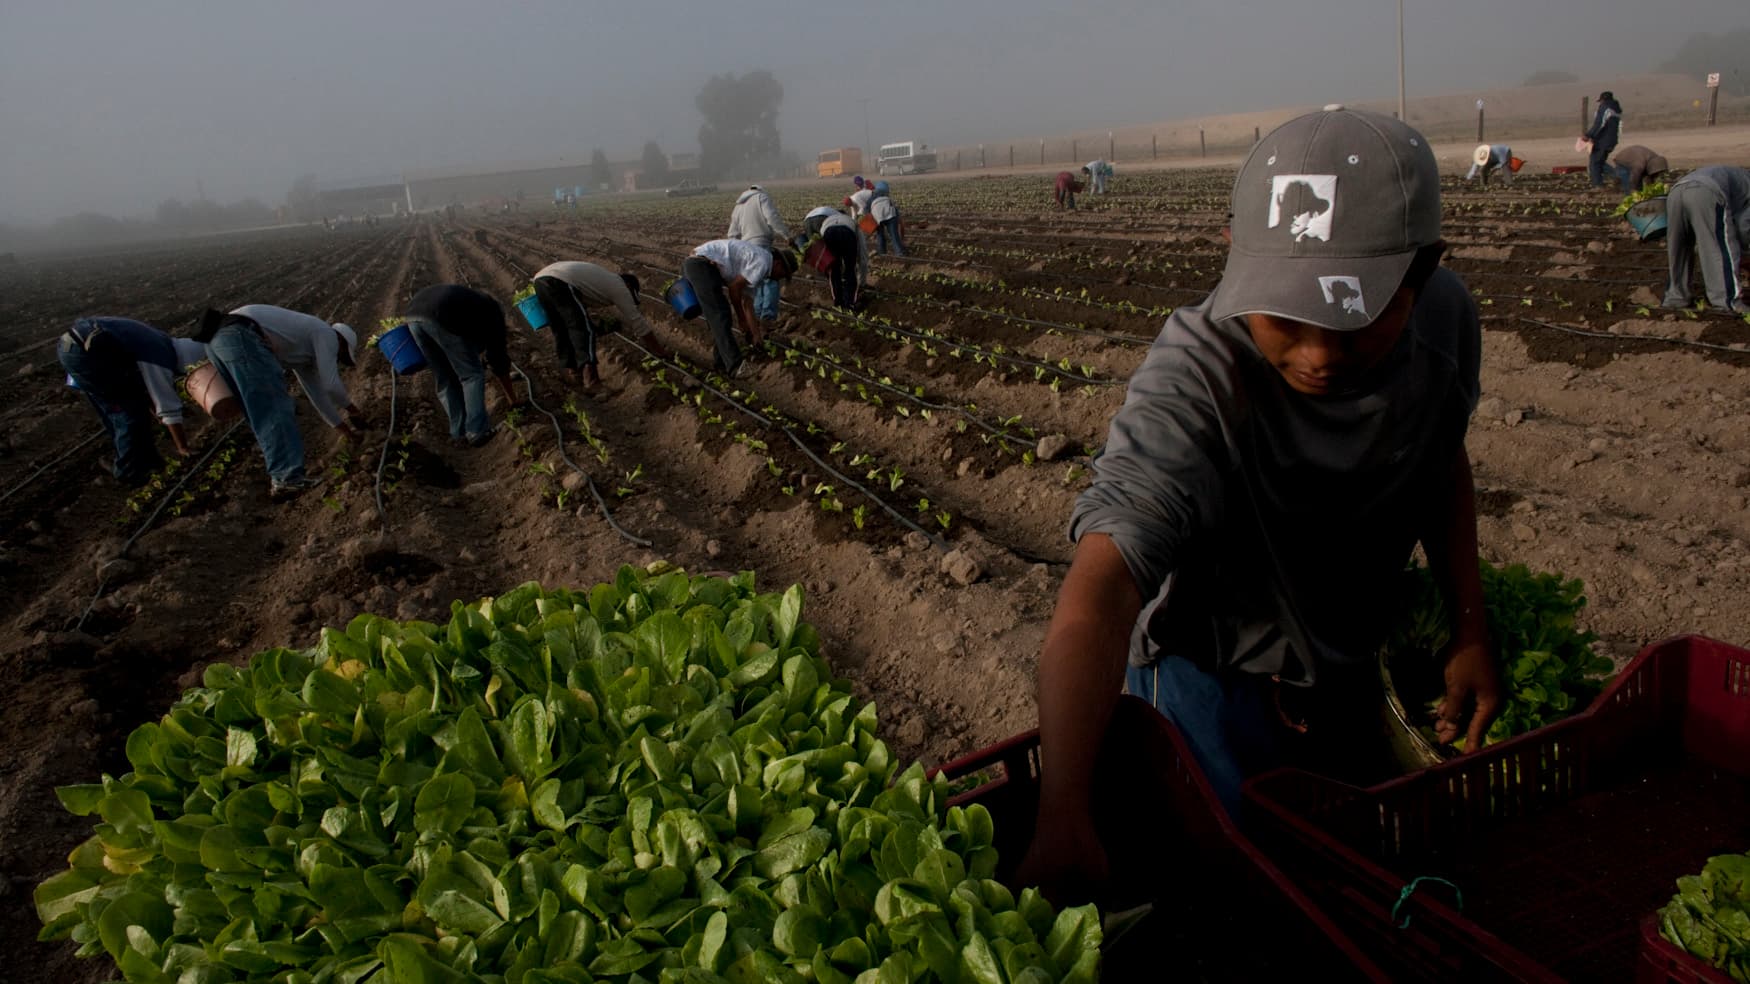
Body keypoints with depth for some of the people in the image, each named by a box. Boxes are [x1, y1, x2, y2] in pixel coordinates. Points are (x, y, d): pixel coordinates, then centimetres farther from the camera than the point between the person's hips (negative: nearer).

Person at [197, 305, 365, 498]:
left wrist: (340, 426, 48)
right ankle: (287, 479, -17)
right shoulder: (327, 335, 13)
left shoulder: (304, 346, 38)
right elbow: (331, 384, 6)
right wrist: (350, 408, 25)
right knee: (275, 407, -12)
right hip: (242, 336, -10)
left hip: (216, 338, 10)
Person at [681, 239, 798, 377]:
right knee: (721, 316, -14)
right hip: (702, 266, -10)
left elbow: (747, 304, 24)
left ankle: (723, 363, 16)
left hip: (692, 265, 10)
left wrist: (757, 335, 24)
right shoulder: (763, 262, -6)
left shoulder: (751, 267, 25)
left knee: (718, 316, 16)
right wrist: (741, 318, 6)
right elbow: (734, 288, -7)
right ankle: (735, 365, -19)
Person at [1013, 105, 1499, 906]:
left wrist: (1469, 629, 0)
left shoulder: (1445, 319, -17)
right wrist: (1063, 820, -60)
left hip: (1346, 661, 6)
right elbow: (1100, 590, -51)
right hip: (1210, 669, -6)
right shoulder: (1194, 381, -39)